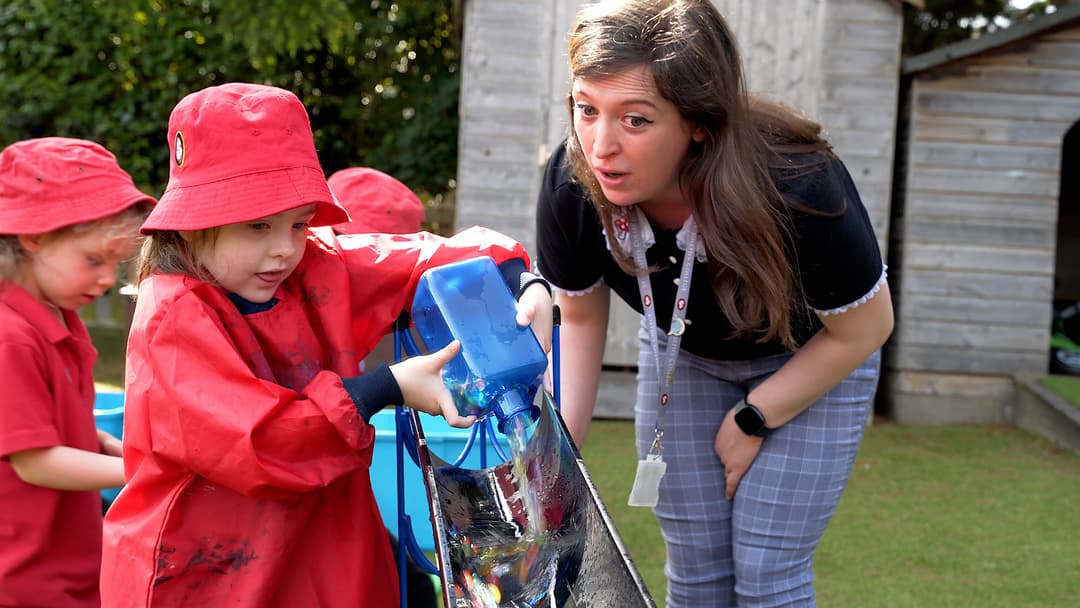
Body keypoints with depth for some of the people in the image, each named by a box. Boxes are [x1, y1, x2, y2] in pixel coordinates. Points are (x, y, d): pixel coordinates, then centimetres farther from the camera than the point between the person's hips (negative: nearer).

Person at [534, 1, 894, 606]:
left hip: (815, 361, -3)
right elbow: (581, 317, -7)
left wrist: (753, 419, -13)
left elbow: (864, 329, -19)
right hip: (684, 355, 3)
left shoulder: (798, 189, -39)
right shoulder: (571, 185, -29)